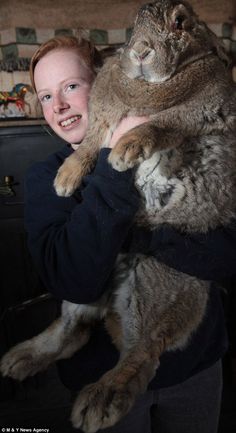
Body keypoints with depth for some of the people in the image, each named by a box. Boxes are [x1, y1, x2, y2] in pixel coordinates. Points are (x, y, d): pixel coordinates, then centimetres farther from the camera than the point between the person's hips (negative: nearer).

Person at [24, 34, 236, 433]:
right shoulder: (46, 178, -11)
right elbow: (75, 282, -28)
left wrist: (134, 233, -30)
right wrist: (116, 161, -30)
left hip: (196, 358, 2)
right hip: (106, 370, -1)